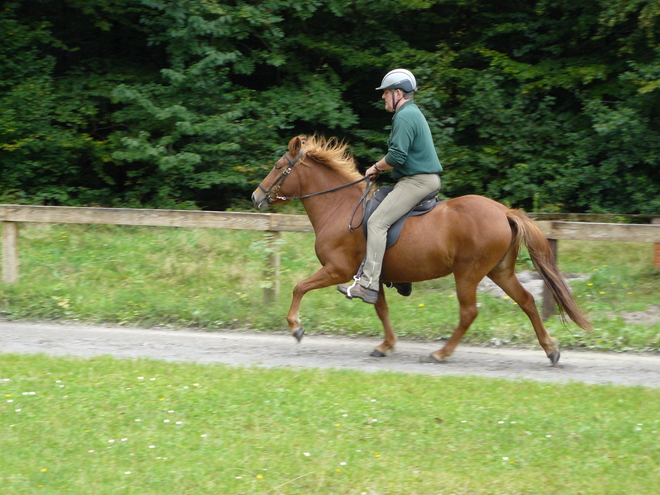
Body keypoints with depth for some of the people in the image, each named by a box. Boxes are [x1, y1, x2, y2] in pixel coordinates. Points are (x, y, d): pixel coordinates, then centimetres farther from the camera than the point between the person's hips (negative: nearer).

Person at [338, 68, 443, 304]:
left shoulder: (404, 117, -14)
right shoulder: (413, 113, 20)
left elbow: (396, 157, -22)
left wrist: (377, 167, -5)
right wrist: (382, 167, 17)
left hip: (417, 181, -11)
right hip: (426, 178, 11)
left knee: (377, 222, -18)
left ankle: (369, 285, -25)